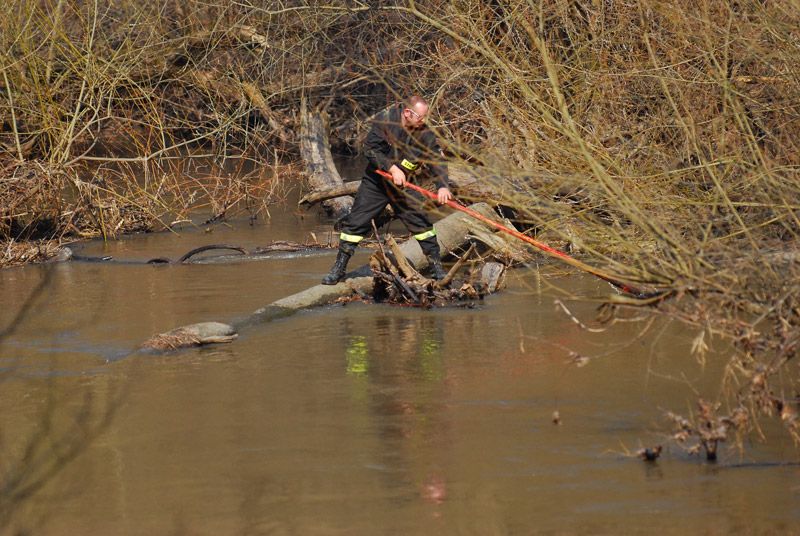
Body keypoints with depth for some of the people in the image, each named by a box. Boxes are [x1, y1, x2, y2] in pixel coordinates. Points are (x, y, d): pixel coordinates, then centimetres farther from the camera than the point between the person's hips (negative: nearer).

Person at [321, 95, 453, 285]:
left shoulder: (424, 134, -11)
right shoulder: (385, 120, -16)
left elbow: (436, 160, -18)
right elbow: (370, 148, -19)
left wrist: (442, 186, -34)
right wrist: (392, 168, -28)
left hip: (403, 185, 1)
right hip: (375, 183, -1)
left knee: (420, 223, -7)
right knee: (355, 223, -2)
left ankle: (437, 267, 5)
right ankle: (339, 268, 9)